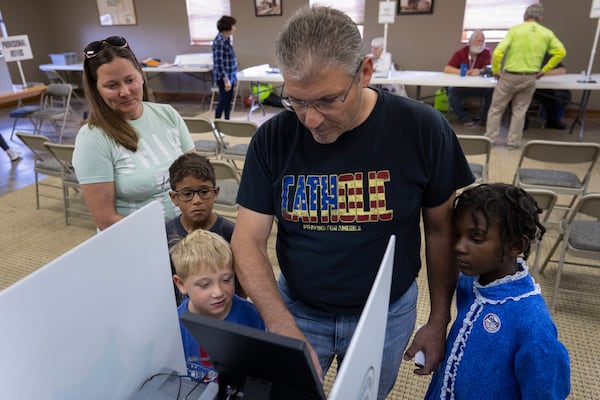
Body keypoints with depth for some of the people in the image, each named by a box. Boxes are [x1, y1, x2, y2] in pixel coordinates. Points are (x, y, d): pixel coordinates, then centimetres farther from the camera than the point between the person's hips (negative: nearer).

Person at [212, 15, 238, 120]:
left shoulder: (226, 39, 9)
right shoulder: (219, 41, -20)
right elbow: (219, 63, -23)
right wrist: (226, 80, -25)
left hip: (230, 76, 9)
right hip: (224, 77, -9)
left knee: (228, 100, 14)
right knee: (223, 100, -2)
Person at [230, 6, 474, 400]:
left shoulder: (422, 129, -17)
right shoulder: (272, 139, -16)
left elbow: (441, 230, -6)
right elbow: (248, 240, -13)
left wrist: (439, 320, 2)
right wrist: (285, 329, -27)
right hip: (296, 308, 1)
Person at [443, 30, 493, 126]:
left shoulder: (486, 52, 0)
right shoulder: (460, 53, -4)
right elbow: (447, 69, -13)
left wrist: (480, 71, -36)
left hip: (479, 86, 1)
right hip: (460, 85, -1)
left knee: (491, 91, -27)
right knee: (452, 91, -32)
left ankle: (483, 118, -7)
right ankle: (464, 117, -15)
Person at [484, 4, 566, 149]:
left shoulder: (515, 30, -5)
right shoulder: (547, 33, 4)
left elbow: (498, 52, -14)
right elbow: (561, 52, 6)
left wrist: (495, 71, 0)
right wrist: (544, 70, 12)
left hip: (509, 76, -3)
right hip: (530, 78, 3)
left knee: (496, 108, 9)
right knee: (520, 110, 13)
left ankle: (490, 139, 12)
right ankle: (513, 141, 15)